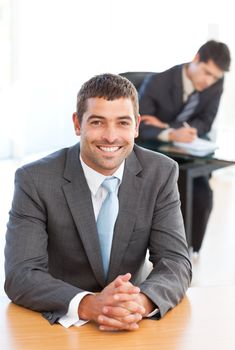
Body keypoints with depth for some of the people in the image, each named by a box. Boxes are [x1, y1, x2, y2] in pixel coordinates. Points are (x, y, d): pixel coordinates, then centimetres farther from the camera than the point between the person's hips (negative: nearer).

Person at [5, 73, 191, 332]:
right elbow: (20, 276, -18)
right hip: (56, 323, -1)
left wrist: (141, 302, -30)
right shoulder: (35, 180, -13)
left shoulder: (161, 173, -6)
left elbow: (176, 263, -9)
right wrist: (88, 305, -35)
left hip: (133, 329, 2)